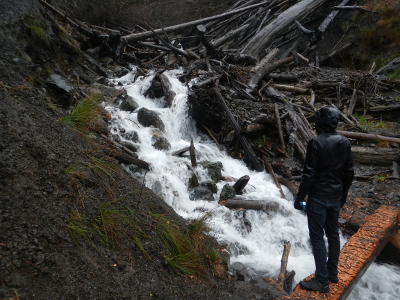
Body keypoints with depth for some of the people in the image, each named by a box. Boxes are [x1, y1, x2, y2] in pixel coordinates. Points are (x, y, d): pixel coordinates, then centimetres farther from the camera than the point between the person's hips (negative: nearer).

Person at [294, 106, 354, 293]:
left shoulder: (316, 142, -17)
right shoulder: (344, 142, 3)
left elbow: (309, 173, -18)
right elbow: (349, 172, 9)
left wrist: (300, 197, -9)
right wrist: (343, 195, 20)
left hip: (318, 197, -7)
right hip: (336, 196, 7)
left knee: (317, 237, 1)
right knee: (333, 234, 18)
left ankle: (322, 281, 8)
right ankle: (332, 273, 32)